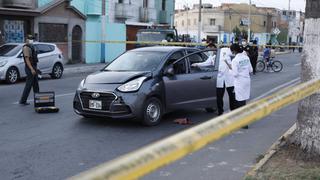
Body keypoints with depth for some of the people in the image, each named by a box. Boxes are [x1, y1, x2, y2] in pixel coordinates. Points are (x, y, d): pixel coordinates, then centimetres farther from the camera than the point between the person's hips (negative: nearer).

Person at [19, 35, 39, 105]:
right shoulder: (26, 48, -13)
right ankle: (22, 101, -3)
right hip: (30, 68, -10)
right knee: (29, 85, -7)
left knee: (36, 84, 12)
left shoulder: (32, 47, 17)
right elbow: (27, 59, -21)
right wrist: (31, 69, -28)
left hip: (33, 67, 10)